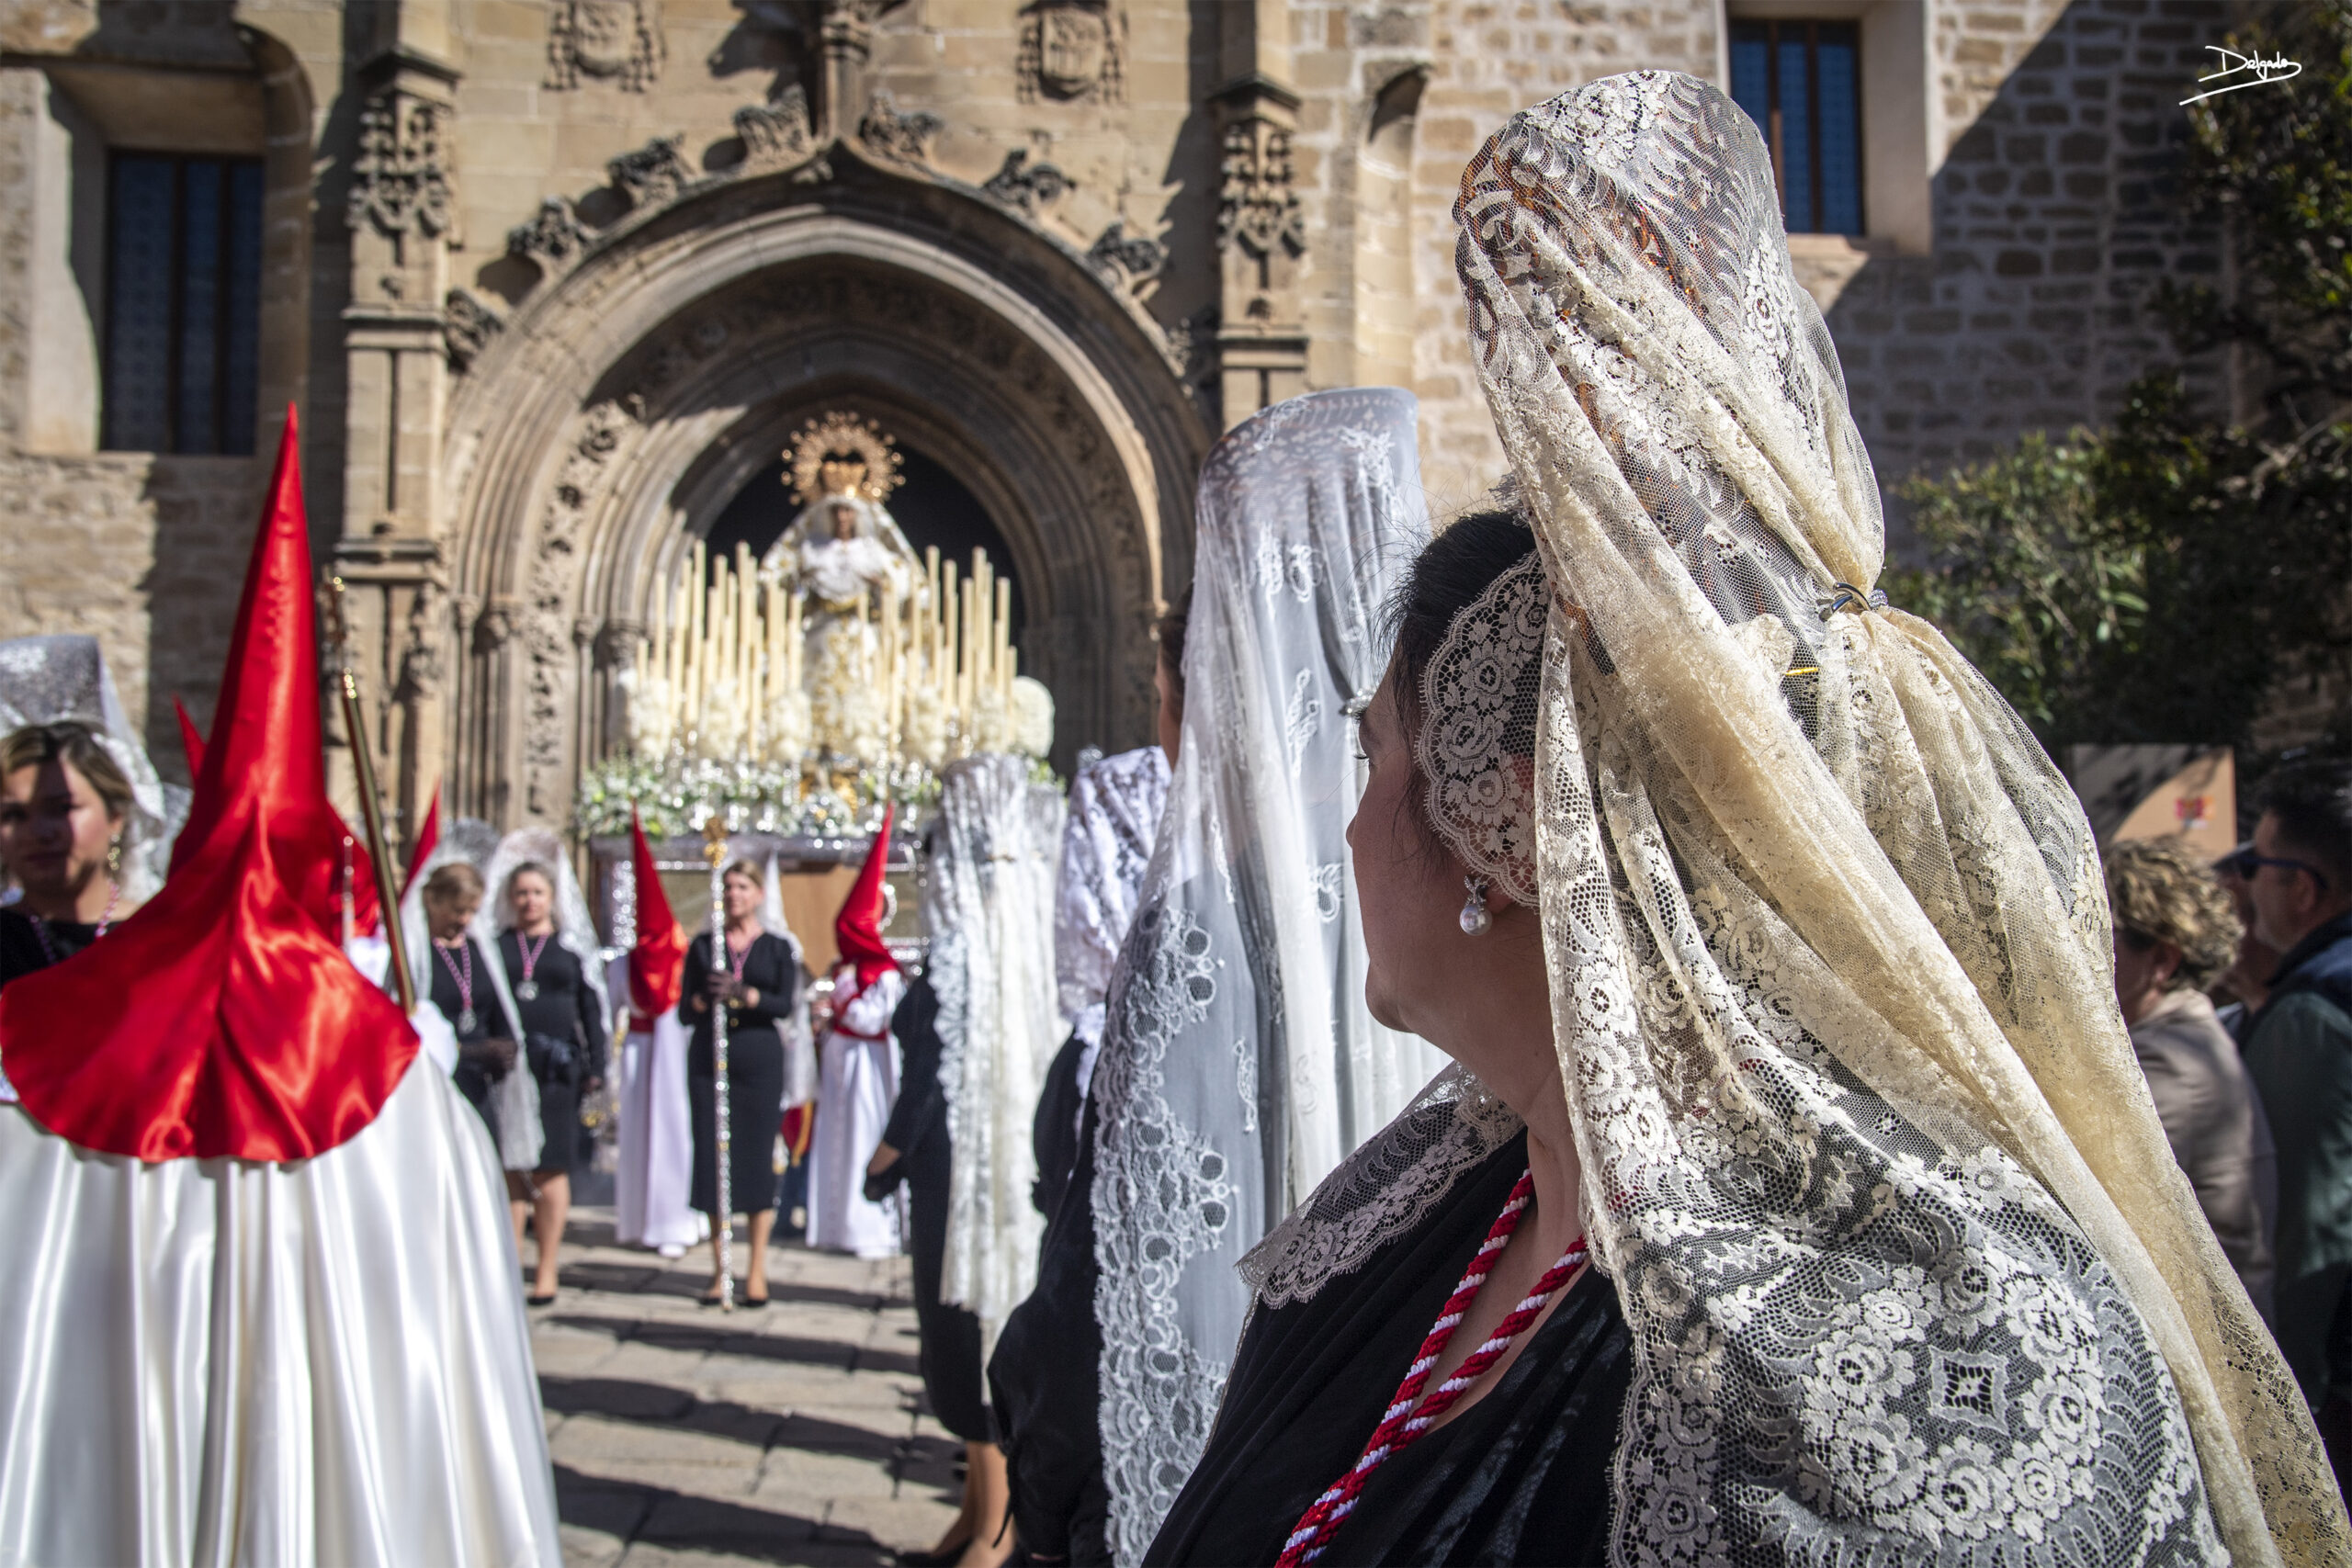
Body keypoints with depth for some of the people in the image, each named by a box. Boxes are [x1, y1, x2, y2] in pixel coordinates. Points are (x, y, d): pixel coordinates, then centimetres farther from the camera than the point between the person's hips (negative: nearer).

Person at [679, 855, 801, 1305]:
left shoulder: (777, 948, 8)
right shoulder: (703, 946, 10)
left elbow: (785, 1004, -6)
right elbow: (685, 1011, 5)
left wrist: (744, 994, -21)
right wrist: (705, 998, -15)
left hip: (760, 1059, -1)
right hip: (709, 1058, 1)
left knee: (758, 1158, -2)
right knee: (712, 1158, 0)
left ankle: (757, 1269, 5)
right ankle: (719, 1268, 8)